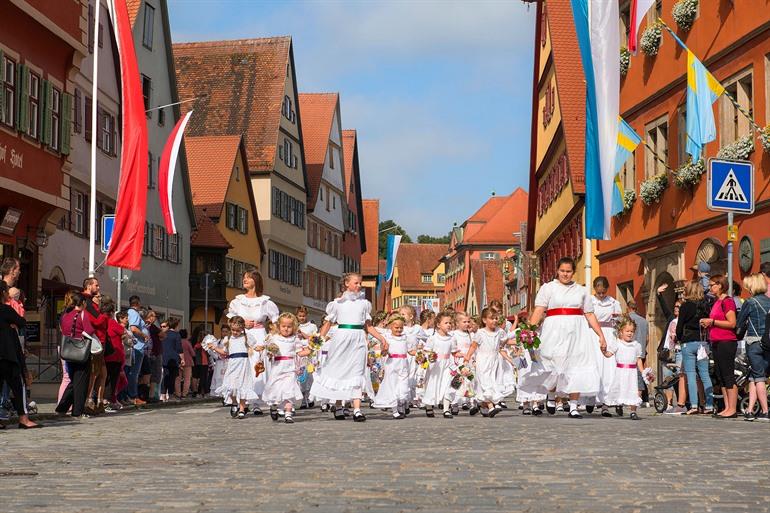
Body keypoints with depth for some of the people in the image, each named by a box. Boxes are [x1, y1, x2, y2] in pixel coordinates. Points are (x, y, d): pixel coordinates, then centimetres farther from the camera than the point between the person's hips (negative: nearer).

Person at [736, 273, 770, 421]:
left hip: (754, 342, -5)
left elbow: (739, 324, 1)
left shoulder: (750, 302, -7)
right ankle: (750, 410, 5)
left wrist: (740, 333, 19)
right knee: (753, 377, 9)